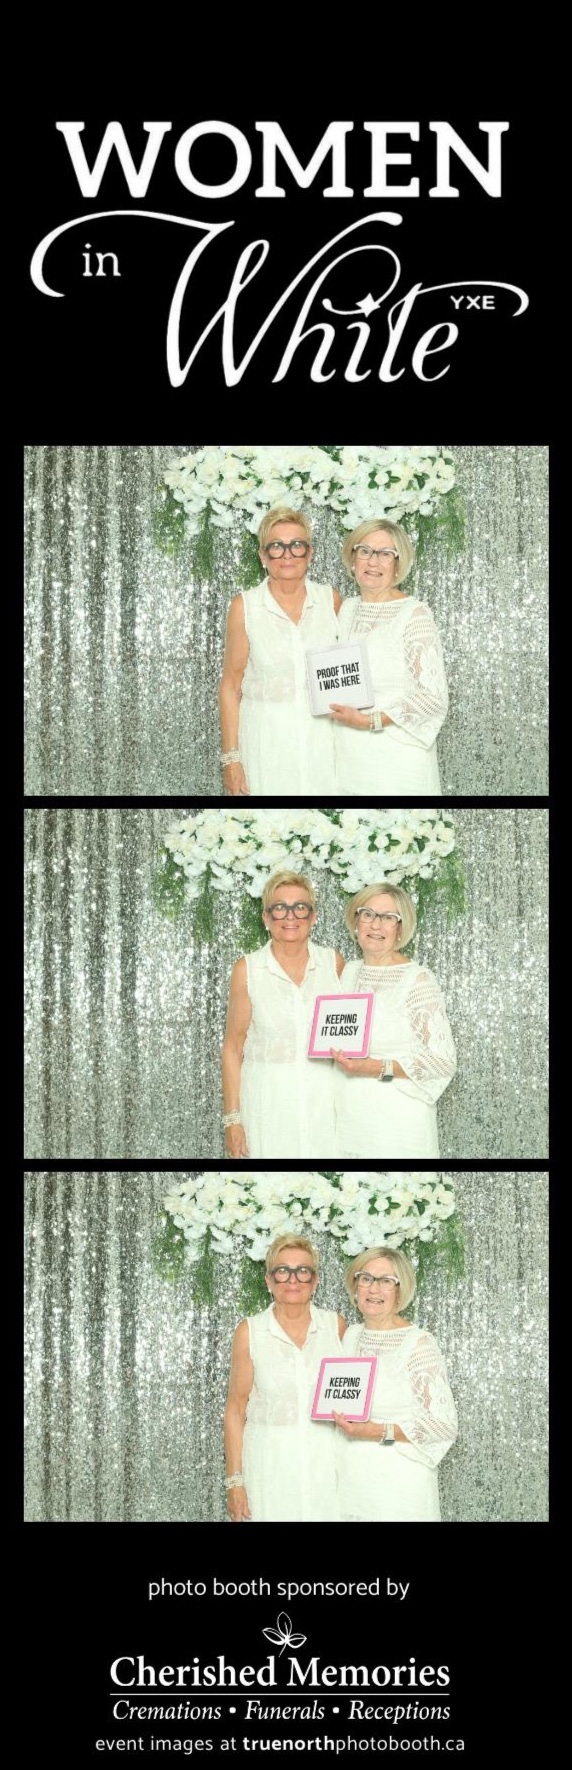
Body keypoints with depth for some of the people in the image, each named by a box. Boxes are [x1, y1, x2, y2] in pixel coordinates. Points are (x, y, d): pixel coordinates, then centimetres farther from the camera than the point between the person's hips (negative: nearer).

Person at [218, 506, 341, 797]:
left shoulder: (330, 600, 2)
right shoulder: (245, 606, -4)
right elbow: (230, 685, -1)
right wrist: (231, 758, -5)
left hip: (322, 737, 2)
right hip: (267, 738, -2)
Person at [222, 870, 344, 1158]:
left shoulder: (333, 962, 3)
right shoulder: (247, 969, -2)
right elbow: (233, 1046, 1)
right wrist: (232, 1118, -3)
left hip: (325, 1099, 1)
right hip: (268, 1099, -1)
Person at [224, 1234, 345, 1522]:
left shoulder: (335, 1325, 0)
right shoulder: (250, 1332, -4)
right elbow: (236, 1408, -1)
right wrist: (234, 1481, -5)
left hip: (327, 1463, 1)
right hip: (270, 1463, -1)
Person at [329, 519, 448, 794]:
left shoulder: (415, 614, -13)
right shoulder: (347, 608, 7)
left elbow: (433, 698, -16)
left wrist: (369, 721, -18)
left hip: (397, 760, -5)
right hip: (349, 758, 6)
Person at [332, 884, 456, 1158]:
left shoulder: (418, 979, -12)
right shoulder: (349, 971, 7)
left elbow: (443, 1061, -15)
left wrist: (377, 1068, -22)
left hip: (397, 1123, -5)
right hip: (348, 1116, 6)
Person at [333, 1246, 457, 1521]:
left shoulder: (419, 1344, -13)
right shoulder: (351, 1336, 6)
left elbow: (443, 1425, -15)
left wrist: (380, 1432, -22)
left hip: (397, 1487, -6)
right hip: (349, 1482, 6)